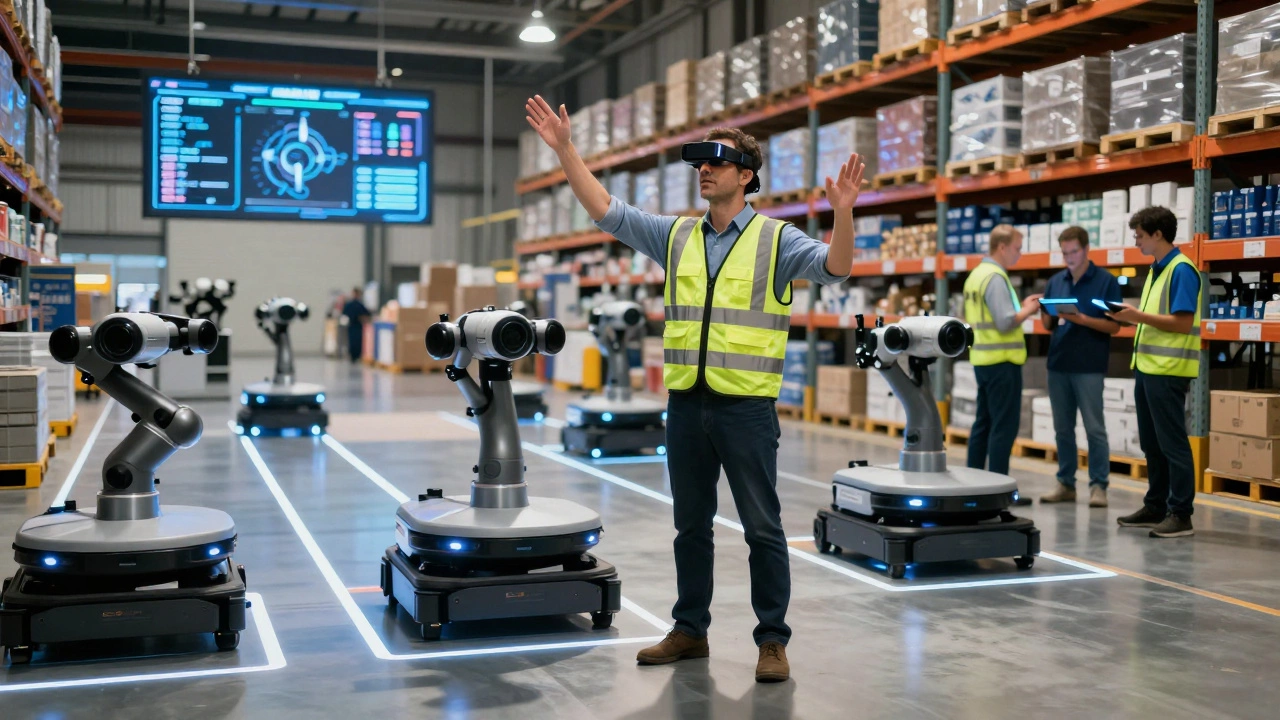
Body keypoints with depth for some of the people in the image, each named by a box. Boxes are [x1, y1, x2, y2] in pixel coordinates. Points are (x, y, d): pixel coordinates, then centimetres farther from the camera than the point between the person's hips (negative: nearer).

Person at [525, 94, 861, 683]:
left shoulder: (776, 239, -2)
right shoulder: (675, 236, 9)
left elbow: (834, 267, -15)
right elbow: (604, 210, 7)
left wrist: (843, 213, -32)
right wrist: (564, 149, 0)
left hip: (746, 406, -4)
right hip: (686, 403, 5)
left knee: (762, 528, 3)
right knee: (691, 524, 14)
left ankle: (772, 640, 13)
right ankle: (690, 629, 26)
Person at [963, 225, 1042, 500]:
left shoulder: (976, 274, 13)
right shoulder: (995, 277, -15)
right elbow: (1006, 323, -21)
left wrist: (1021, 306, 13)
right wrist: (1028, 310, -4)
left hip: (982, 358, 10)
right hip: (1002, 361, -10)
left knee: (983, 423, 14)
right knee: (1004, 426, -6)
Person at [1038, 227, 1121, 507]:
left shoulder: (1106, 281, -2)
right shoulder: (1055, 282, 11)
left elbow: (1114, 325, -7)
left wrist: (1080, 318, -20)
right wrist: (1048, 315, -9)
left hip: (1089, 366, -5)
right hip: (1058, 364, 5)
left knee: (1094, 429, -2)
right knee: (1062, 429, 9)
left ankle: (1098, 486, 4)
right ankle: (1066, 484, 16)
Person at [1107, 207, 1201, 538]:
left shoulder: (1181, 270, -12)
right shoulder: (1156, 270, 16)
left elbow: (1183, 323, -19)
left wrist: (1139, 317, -20)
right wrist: (1130, 317, 3)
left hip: (1168, 370, -9)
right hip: (1147, 366, 9)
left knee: (1172, 443, -4)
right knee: (1152, 444, 14)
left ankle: (1181, 515, 2)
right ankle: (1155, 507, 22)